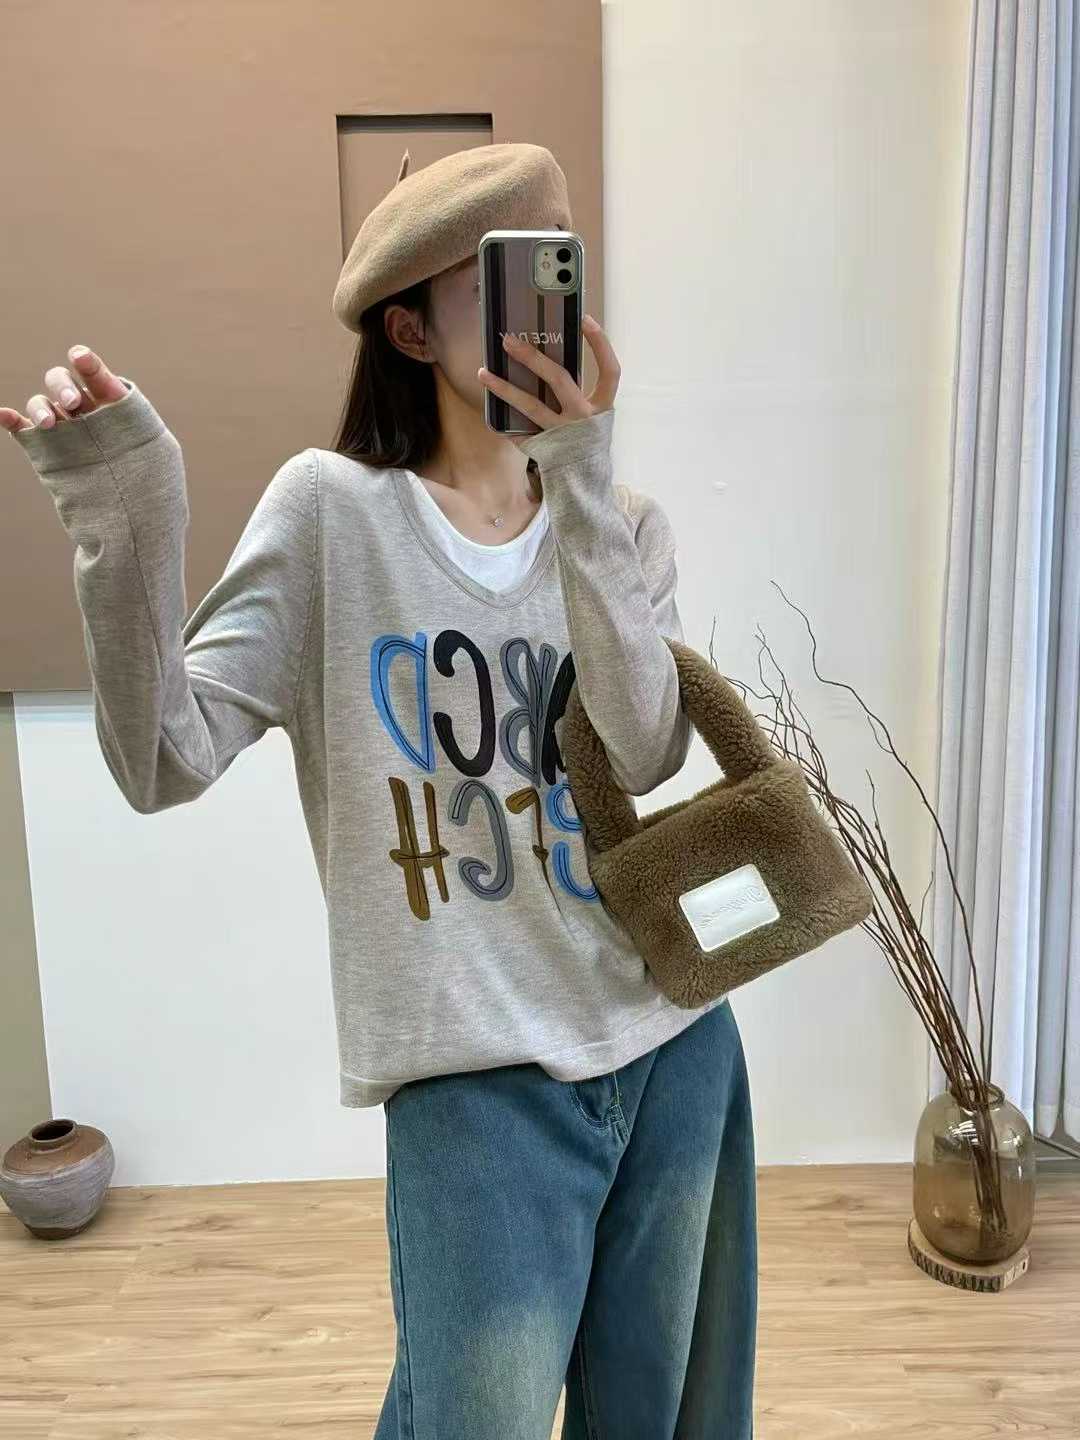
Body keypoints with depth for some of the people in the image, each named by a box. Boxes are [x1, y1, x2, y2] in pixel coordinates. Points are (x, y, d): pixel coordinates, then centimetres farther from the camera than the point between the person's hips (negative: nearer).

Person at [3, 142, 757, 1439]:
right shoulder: (332, 509, -7)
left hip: (675, 1042, 5)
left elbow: (646, 751, -12)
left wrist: (581, 490, -18)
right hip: (479, 1074, -4)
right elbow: (168, 763, -13)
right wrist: (122, 523, -26)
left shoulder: (626, 524, 6)